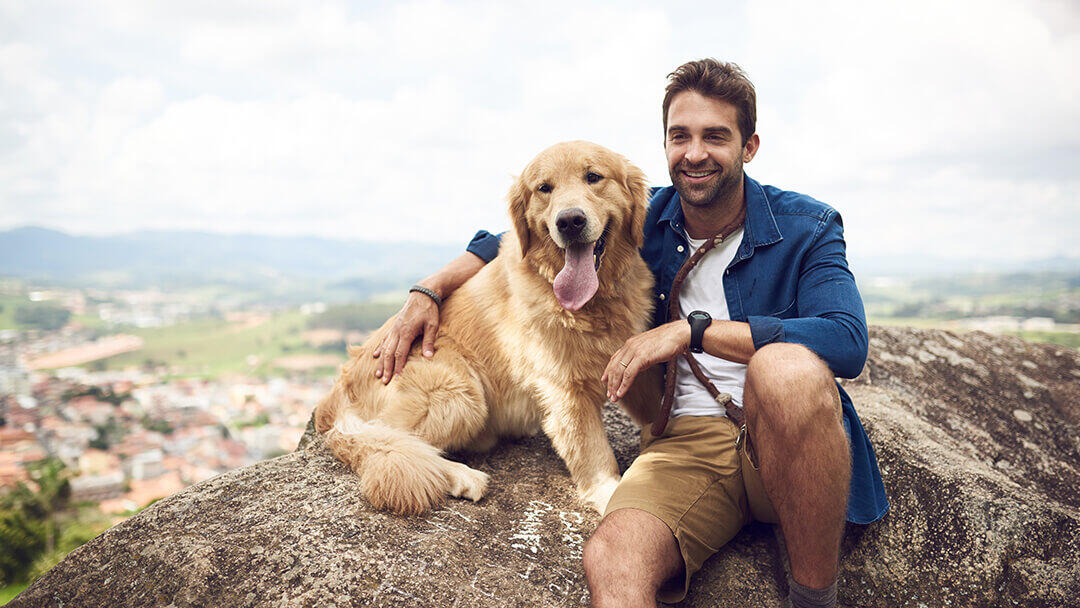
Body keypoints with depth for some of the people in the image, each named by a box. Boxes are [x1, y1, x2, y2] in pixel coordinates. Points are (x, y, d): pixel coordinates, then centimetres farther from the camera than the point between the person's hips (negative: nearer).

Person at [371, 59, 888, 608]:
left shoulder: (806, 228, 0)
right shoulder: (640, 223, 8)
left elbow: (848, 342, -18)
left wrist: (692, 330, -21)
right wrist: (428, 291, 7)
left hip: (792, 439, 1)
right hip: (684, 440, -1)